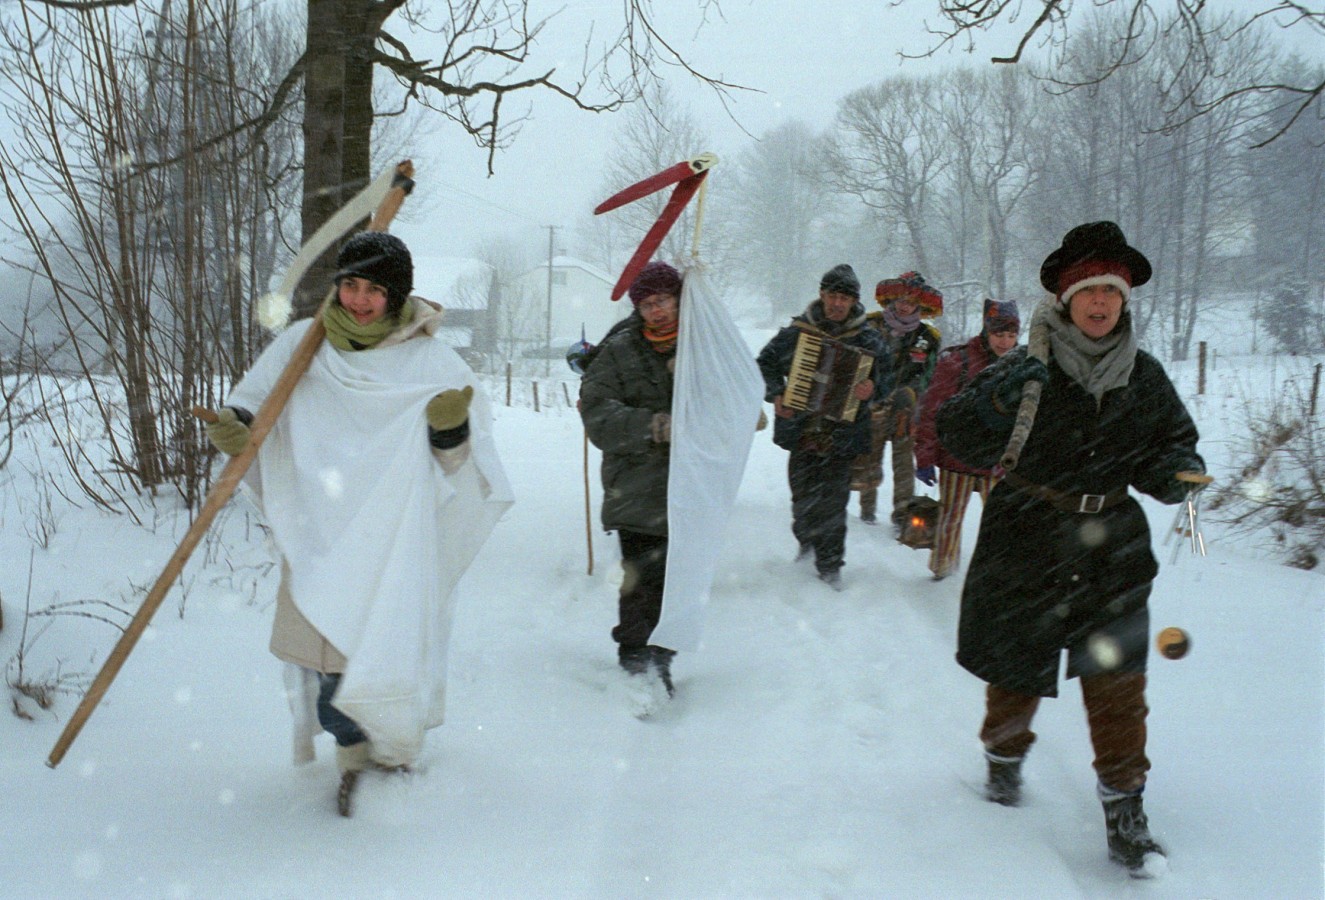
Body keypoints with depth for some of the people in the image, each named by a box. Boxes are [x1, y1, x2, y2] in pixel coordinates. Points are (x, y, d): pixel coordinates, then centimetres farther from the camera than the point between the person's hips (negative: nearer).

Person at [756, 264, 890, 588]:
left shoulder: (867, 339, -1)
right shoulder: (797, 331, 2)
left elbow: (887, 379, 2)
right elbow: (766, 363, 12)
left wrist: (873, 389, -20)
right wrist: (776, 395, -3)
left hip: (842, 435, -1)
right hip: (802, 429, 2)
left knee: (833, 500, -2)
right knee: (803, 494, 11)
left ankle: (830, 564, 9)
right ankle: (807, 542, 38)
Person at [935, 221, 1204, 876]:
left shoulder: (1145, 378, 3)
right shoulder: (1025, 372, -9)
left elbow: (1171, 443, 15)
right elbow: (962, 442, -13)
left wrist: (1177, 472, -7)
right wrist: (997, 401, -32)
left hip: (1112, 551, 2)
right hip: (1025, 544, -2)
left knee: (1117, 682, -1)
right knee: (1017, 669, 13)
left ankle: (1124, 811, 10)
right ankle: (1005, 758, 41)